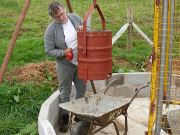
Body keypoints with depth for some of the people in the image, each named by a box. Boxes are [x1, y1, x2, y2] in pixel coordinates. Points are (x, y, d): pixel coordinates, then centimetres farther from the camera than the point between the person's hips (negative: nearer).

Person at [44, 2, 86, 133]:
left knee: (82, 89, 17)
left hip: (82, 61, 5)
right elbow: (49, 50, -12)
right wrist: (63, 52, -26)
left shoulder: (75, 17, -4)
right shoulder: (51, 29, -16)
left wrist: (83, 29, -15)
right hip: (65, 64, -4)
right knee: (65, 92, 6)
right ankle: (64, 118, 23)